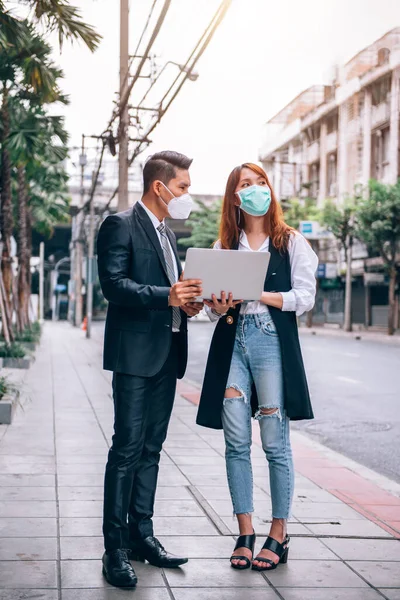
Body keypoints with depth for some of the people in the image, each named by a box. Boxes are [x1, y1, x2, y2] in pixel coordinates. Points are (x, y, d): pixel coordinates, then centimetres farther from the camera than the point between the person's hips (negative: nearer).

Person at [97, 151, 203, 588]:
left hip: (167, 354, 8)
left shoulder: (167, 234, 21)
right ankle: (115, 548, -3)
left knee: (151, 449, 11)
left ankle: (141, 535, 18)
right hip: (135, 354, -8)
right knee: (127, 448, -8)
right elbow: (113, 284, -17)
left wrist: (187, 302, 5)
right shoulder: (121, 226, -6)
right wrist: (167, 295, -28)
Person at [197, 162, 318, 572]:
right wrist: (218, 305, -10)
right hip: (232, 340, 3)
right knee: (236, 443, 2)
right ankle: (245, 534, 10)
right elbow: (214, 303, 14)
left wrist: (257, 294, -14)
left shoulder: (291, 242, 5)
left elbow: (305, 297, -2)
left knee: (275, 442, -3)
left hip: (274, 341, -3)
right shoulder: (224, 246, 14)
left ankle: (278, 535, 6)